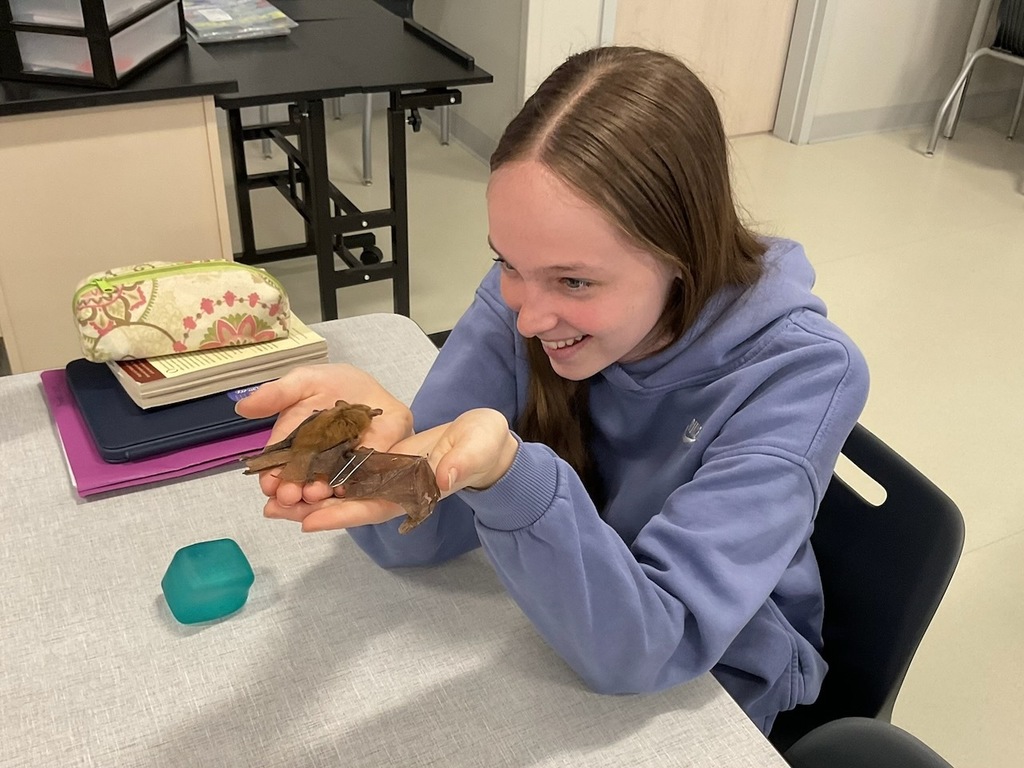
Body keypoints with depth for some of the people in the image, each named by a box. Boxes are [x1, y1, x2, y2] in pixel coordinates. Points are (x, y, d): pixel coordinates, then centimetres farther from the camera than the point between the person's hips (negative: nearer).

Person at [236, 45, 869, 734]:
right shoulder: (526, 289, -14)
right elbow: (416, 539, -14)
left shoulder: (802, 375, -22)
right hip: (551, 629, 2)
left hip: (703, 691, -1)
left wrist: (504, 476, -41)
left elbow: (644, 648, -26)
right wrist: (381, 432, -33)